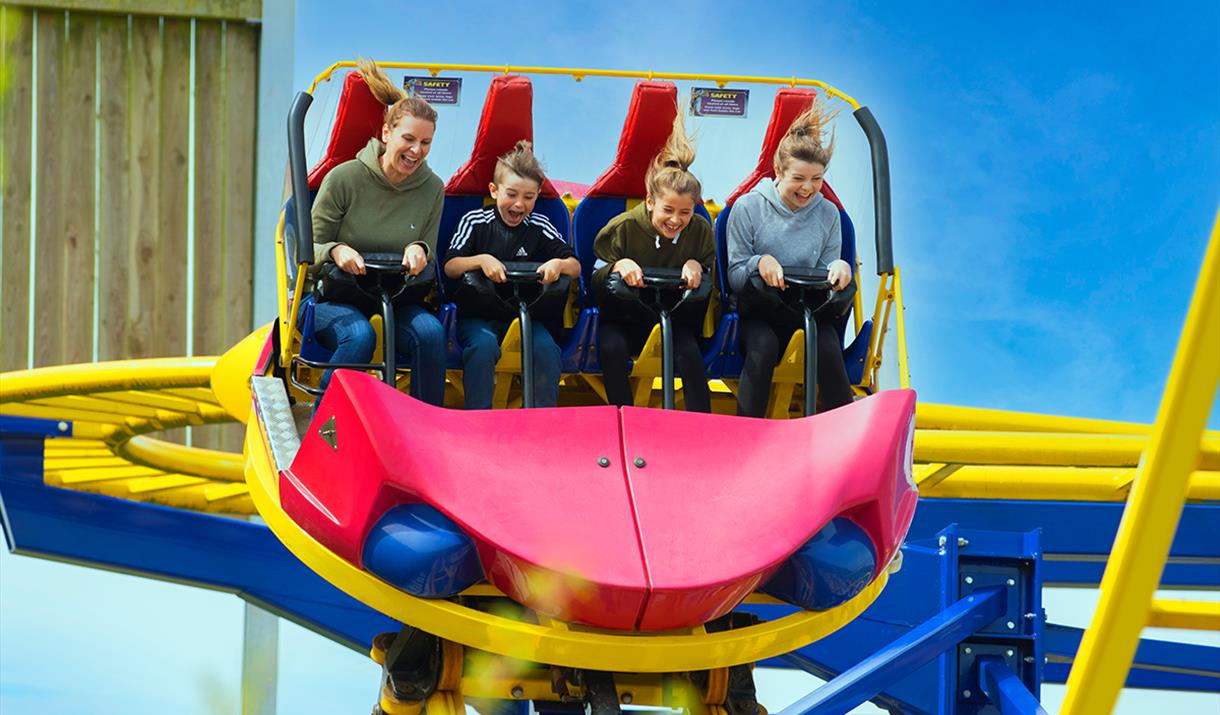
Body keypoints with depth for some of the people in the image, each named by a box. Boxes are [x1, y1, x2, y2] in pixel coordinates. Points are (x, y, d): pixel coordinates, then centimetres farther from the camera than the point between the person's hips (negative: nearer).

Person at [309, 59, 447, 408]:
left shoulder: (432, 189, 2)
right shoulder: (344, 178, -8)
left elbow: (427, 263, 9)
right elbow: (310, 251, -3)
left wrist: (420, 250, -16)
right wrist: (335, 250, -26)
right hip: (333, 297, -3)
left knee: (430, 331, -28)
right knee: (360, 335, -35)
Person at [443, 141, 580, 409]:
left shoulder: (539, 226, 7)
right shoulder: (475, 221, 1)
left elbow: (575, 266, 4)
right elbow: (450, 267, -8)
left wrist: (558, 264, -20)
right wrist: (481, 260, -26)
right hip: (478, 313, -2)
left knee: (546, 348, -27)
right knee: (484, 344, -34)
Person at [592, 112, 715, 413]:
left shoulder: (700, 230, -3)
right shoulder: (623, 227, -9)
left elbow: (709, 282, 8)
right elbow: (596, 277, -2)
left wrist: (696, 267, -16)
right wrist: (620, 265, -25)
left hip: (678, 316, 1)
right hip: (624, 316, -1)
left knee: (689, 354, -31)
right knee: (612, 349, -34)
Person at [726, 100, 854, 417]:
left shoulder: (827, 213, 7)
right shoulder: (748, 207, -1)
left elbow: (826, 277, 11)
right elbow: (735, 277, 0)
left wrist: (838, 268, -14)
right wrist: (759, 263, -23)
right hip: (758, 310, -2)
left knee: (828, 347, -31)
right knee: (763, 345, -35)